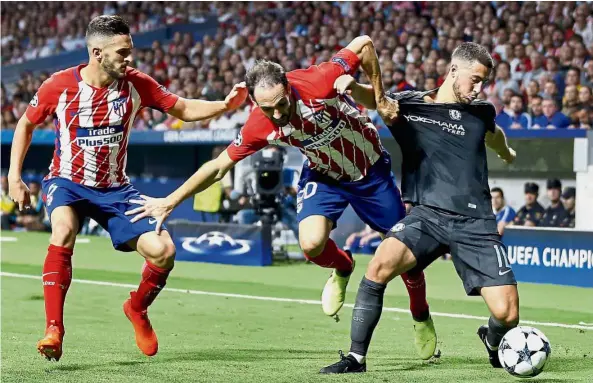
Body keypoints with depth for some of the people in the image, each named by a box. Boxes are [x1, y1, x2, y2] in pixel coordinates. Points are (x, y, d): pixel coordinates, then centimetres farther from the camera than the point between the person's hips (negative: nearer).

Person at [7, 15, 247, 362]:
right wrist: (14, 177, -2)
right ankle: (54, 331, -32)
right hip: (68, 183, -3)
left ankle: (137, 309, 19)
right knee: (64, 230, -36)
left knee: (163, 251, -13)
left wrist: (225, 105, -19)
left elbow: (184, 109, -1)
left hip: (115, 188, 3)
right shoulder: (60, 86, -13)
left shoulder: (136, 83, -8)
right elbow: (26, 125, 3)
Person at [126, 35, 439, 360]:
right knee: (312, 244, -24)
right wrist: (169, 202, -11)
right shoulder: (259, 127, -25)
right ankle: (341, 268, 14)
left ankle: (421, 317, 32)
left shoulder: (319, 82, -35)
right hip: (323, 176, 1)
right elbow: (218, 167, -12)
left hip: (370, 171, -1)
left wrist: (379, 97, -19)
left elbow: (363, 44, -23)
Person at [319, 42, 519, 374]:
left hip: (476, 224, 2)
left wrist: (507, 153, 59)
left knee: (507, 314, -11)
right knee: (379, 267, -29)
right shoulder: (408, 105, 5)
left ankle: (492, 341, 27)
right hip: (427, 215, -2)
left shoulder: (481, 112, 15)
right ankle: (356, 357, -15)